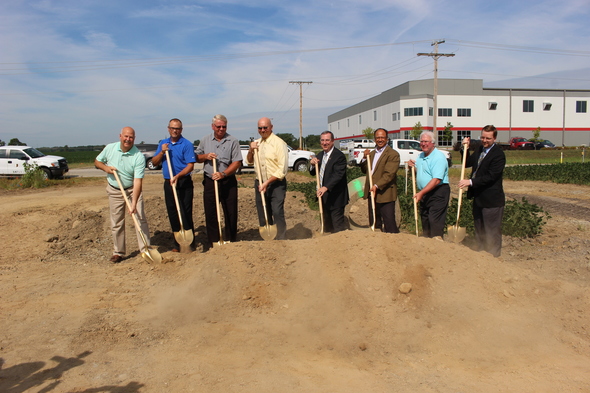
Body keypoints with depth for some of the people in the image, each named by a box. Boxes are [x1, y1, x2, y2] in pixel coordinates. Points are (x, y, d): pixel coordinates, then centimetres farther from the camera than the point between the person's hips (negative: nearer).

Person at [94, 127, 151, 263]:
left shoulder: (139, 157, -20)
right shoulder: (109, 148, -8)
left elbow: (137, 182, -27)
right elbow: (97, 161, 11)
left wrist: (134, 203, -34)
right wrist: (105, 167, -13)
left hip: (132, 189, -2)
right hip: (114, 191, 3)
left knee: (140, 218, -7)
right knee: (116, 223, 6)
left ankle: (145, 250, 1)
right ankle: (118, 252, 17)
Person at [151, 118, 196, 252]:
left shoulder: (186, 144, -5)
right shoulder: (163, 143, 13)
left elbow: (190, 165, -12)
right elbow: (154, 162, 11)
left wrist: (178, 176, -25)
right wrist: (162, 152, -6)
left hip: (184, 183, -5)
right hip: (168, 183, 5)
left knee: (186, 213, -4)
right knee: (172, 213, 9)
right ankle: (177, 243, 19)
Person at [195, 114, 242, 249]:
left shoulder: (232, 141, -1)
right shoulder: (205, 140, 10)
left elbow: (237, 162, -7)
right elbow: (196, 157, 16)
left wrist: (223, 174, -19)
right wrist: (206, 156, -6)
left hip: (228, 182, -2)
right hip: (209, 182, 2)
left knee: (231, 214, 3)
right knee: (210, 213, 5)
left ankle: (231, 241, 16)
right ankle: (212, 243, 15)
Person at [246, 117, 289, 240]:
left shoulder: (279, 143, -10)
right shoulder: (256, 143, 12)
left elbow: (282, 169, -15)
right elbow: (249, 161, 21)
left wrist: (267, 183, -19)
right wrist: (250, 150, 0)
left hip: (276, 184, -6)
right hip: (260, 183, 6)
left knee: (277, 213, -13)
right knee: (263, 215, 10)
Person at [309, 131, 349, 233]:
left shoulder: (339, 156, -15)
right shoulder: (320, 155, 11)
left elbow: (338, 175, -26)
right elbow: (313, 173, 14)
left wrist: (326, 187, -39)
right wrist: (312, 164, -7)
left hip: (335, 197, -8)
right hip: (324, 195, 8)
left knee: (338, 226, -4)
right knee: (327, 224, 17)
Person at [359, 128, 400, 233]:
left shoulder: (393, 154, -8)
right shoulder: (371, 153, 17)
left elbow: (389, 174, -17)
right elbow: (364, 170, 17)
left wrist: (377, 186, -26)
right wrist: (365, 158, 1)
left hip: (385, 194, -7)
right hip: (372, 193, 7)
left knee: (389, 222, -6)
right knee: (374, 222, 15)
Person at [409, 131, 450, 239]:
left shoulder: (439, 157, -15)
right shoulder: (420, 156, 14)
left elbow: (436, 180, -22)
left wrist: (421, 193, -25)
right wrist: (413, 166, 4)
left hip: (438, 193, -9)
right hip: (424, 194, 9)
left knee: (435, 222, -12)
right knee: (425, 221, 14)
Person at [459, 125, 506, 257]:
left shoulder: (498, 154, -17)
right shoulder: (479, 149, 9)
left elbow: (491, 176, -24)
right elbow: (467, 163, 16)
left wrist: (470, 182, -27)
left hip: (491, 200, -9)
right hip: (478, 198, 9)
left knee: (492, 231, 3)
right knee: (479, 231, 19)